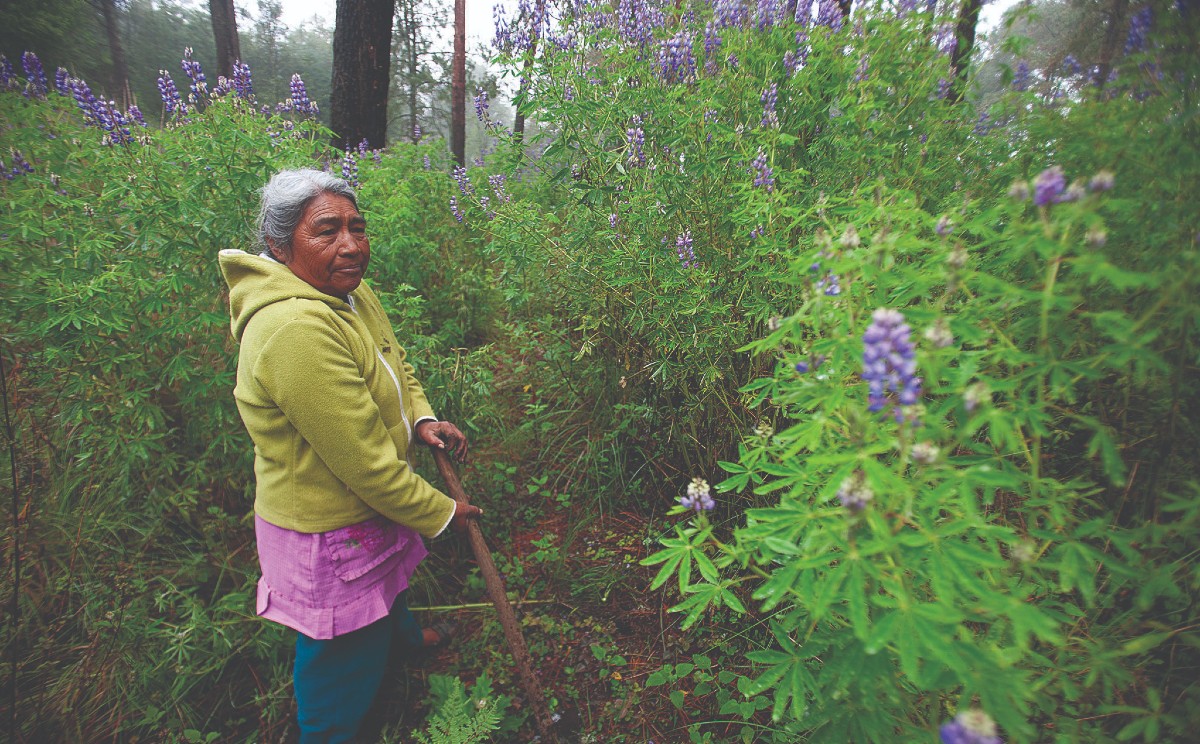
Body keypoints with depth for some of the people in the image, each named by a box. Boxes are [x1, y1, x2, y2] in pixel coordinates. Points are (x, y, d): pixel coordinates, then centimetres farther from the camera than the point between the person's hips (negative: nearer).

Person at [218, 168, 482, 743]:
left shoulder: (352, 293, -3)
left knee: (388, 580, 36)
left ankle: (401, 634, 67)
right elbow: (365, 464, -31)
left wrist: (421, 420, -7)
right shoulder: (295, 329, -34)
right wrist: (440, 514, -18)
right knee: (345, 657, 16)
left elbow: (396, 367, 13)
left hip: (372, 502, 9)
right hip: (327, 531, -9)